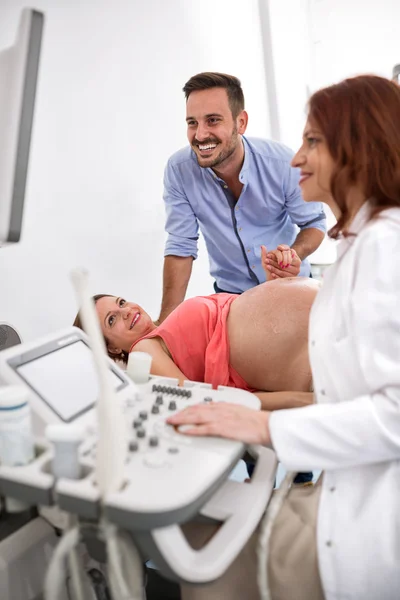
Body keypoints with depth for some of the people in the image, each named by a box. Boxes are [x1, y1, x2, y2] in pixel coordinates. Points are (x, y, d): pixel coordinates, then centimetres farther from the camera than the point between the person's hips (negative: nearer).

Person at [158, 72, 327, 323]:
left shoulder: (283, 163, -23)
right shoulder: (178, 170, -20)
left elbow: (314, 223, -9)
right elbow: (181, 246, -14)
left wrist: (295, 254, -32)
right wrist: (165, 322, -18)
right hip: (231, 293, 0)